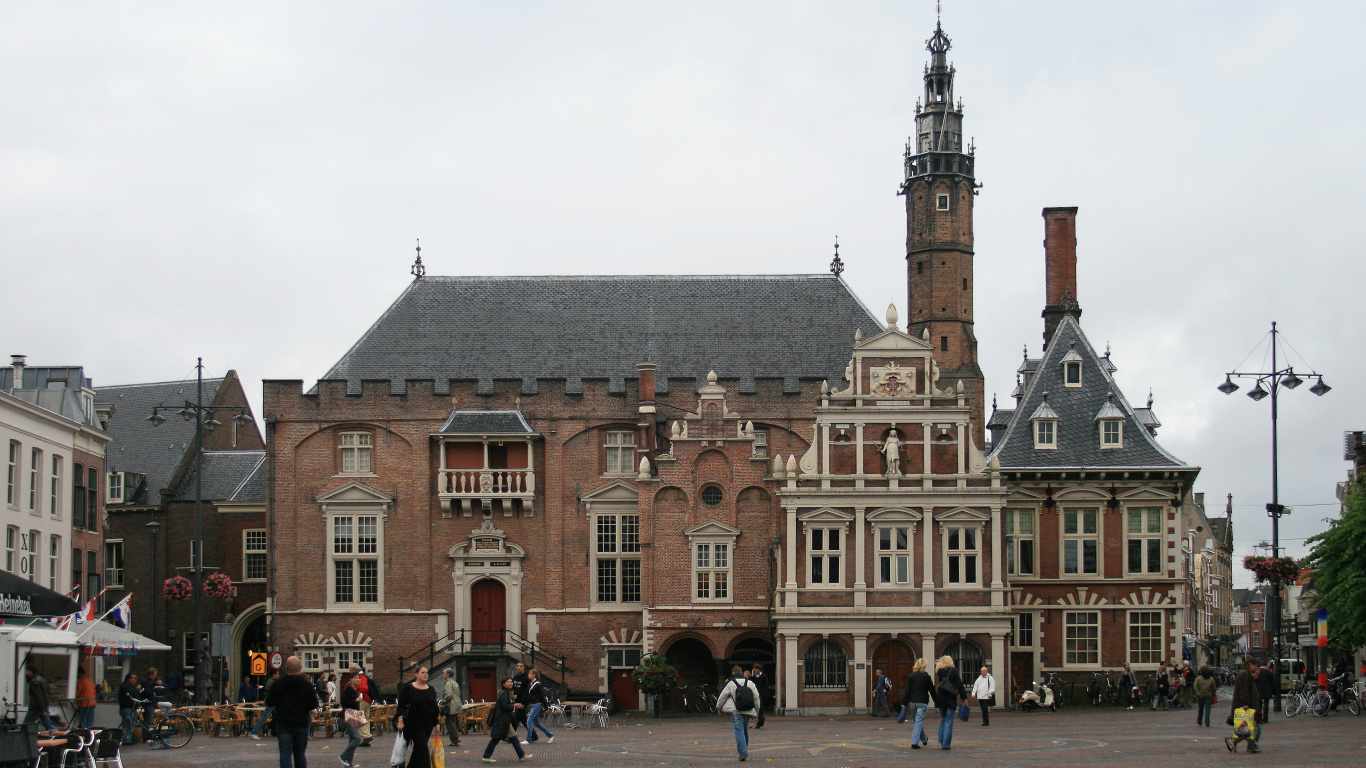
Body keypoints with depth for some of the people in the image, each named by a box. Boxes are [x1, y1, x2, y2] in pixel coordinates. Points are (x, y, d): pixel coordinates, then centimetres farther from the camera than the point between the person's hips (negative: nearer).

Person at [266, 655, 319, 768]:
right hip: (302, 723, 1)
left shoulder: (277, 684, -3)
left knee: (285, 753, -4)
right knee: (299, 754, 13)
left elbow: (269, 704, 2)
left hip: (283, 723, -1)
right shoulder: (307, 684, -3)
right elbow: (314, 705, -2)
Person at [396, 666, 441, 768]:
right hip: (414, 724, -5)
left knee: (419, 748, 11)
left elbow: (435, 707, 16)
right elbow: (401, 706, -4)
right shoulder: (408, 688, -3)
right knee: (422, 748, -14)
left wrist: (436, 722, 13)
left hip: (428, 724, 5)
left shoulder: (431, 690, 11)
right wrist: (400, 721, -13)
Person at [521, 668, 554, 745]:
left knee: (529, 720, -13)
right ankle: (550, 735, 23)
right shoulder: (529, 684, 11)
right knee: (536, 722, 12)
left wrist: (546, 707, -9)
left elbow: (542, 696, -10)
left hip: (537, 704, -9)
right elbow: (527, 695, 19)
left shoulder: (538, 685, -11)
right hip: (532, 705, 9)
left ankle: (528, 739, -9)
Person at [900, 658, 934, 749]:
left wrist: (904, 703, 4)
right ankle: (915, 742, -12)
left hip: (912, 701, 4)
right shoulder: (926, 676, -6)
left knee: (918, 721, 20)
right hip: (922, 701, -4)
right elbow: (932, 690, 0)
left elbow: (907, 690, 2)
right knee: (919, 721, -3)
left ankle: (924, 739, 37)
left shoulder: (910, 676, 3)